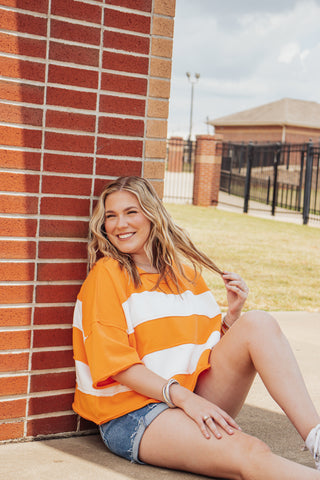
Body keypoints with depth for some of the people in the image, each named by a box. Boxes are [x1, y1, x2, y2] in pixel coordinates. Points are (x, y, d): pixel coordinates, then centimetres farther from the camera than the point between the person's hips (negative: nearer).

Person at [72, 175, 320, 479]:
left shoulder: (184, 270, 15)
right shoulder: (106, 275, -4)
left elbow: (213, 345, 17)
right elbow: (115, 364, -12)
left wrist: (232, 314, -2)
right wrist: (183, 397, -22)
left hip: (192, 399, 6)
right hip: (131, 415, -6)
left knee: (257, 324, -16)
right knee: (249, 454, -33)